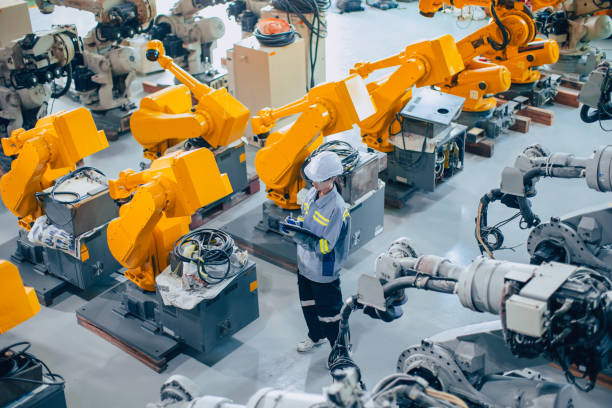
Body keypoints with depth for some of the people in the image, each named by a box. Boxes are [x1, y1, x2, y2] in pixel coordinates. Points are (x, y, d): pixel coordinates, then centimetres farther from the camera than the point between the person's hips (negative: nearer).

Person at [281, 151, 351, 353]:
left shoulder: (337, 208, -29)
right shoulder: (312, 193, -5)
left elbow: (324, 246, -28)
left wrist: (296, 234, -31)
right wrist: (297, 223, -11)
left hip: (324, 272, -8)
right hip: (305, 264, 8)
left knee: (328, 313, 7)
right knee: (308, 305, 27)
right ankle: (316, 337, 52)